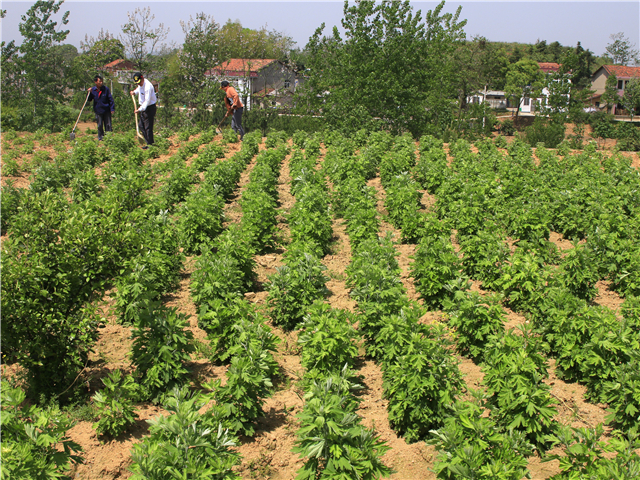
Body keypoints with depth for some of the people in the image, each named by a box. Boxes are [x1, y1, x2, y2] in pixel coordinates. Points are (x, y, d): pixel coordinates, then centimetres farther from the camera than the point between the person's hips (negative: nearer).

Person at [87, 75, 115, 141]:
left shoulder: (106, 89, -5)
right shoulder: (93, 90, 0)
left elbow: (110, 99, -1)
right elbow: (89, 99, 8)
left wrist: (112, 108, -4)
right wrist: (89, 93, -10)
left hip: (106, 111, -1)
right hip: (98, 111, 1)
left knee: (108, 125, 3)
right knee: (99, 125, 8)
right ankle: (100, 137, 20)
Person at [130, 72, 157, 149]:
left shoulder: (148, 86, -25)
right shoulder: (141, 84, 4)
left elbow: (147, 101, -27)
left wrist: (140, 109, -30)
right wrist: (134, 91, 15)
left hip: (149, 108, -10)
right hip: (143, 107, 10)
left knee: (148, 127, -9)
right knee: (141, 125, 13)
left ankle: (150, 144, -3)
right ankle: (148, 143, 18)